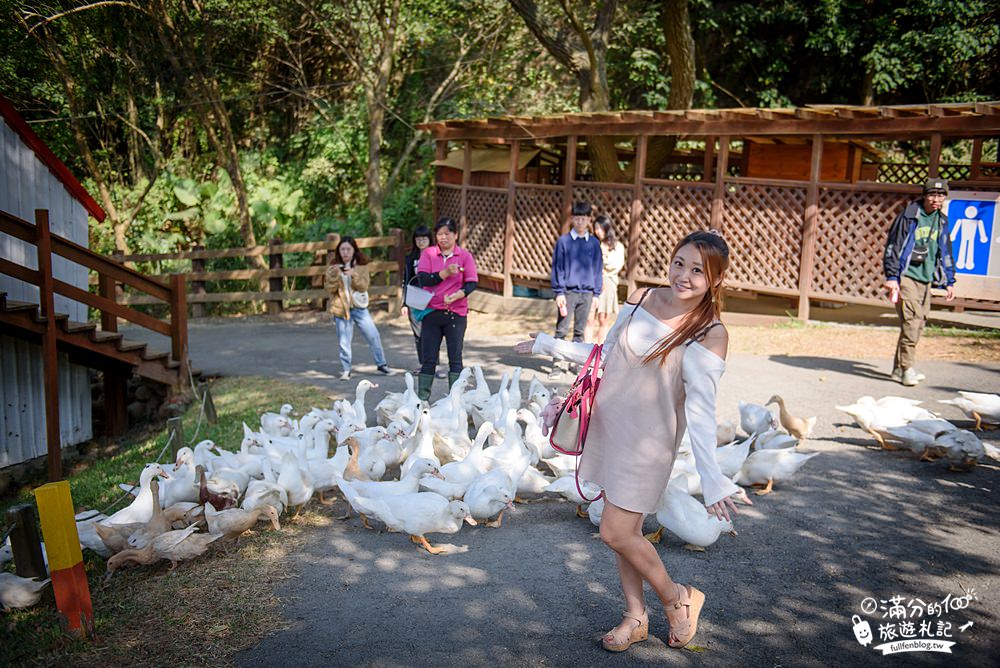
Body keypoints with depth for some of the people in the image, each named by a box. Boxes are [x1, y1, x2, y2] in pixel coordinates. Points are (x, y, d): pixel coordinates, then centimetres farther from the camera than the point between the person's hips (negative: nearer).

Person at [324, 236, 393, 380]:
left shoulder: (362, 266, 2)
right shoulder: (333, 267, 2)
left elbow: (363, 286, -8)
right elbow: (329, 288, -4)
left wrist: (354, 275, -24)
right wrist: (334, 275, -22)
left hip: (359, 307, 1)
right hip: (342, 308, -1)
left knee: (373, 336, 1)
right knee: (344, 341, -1)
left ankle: (381, 364, 16)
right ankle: (346, 370, 10)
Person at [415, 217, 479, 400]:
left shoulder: (465, 256, 2)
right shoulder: (428, 254, 5)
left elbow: (472, 282, -4)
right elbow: (423, 279, -7)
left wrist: (458, 294, -21)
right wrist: (446, 273, -17)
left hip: (456, 313, -1)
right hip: (431, 312, 1)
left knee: (455, 359, 4)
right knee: (428, 359, 6)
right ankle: (422, 398, 12)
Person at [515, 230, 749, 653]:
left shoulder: (710, 334, -14)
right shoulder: (641, 299, 1)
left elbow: (701, 409, -21)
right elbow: (608, 354, 14)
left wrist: (711, 476, -31)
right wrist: (549, 345, 19)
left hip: (649, 439, -5)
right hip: (608, 423, 5)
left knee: (615, 532, -5)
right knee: (626, 528, 13)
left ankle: (678, 599, 20)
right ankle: (635, 617, 31)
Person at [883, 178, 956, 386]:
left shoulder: (942, 221, 14)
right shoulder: (909, 216, -5)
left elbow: (945, 253, 23)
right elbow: (893, 246, -6)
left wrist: (949, 281, 21)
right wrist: (891, 276, -12)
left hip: (926, 279, 7)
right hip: (907, 276, -7)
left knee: (919, 323, 7)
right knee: (911, 321, -15)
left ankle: (899, 368, 15)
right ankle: (906, 369, -9)